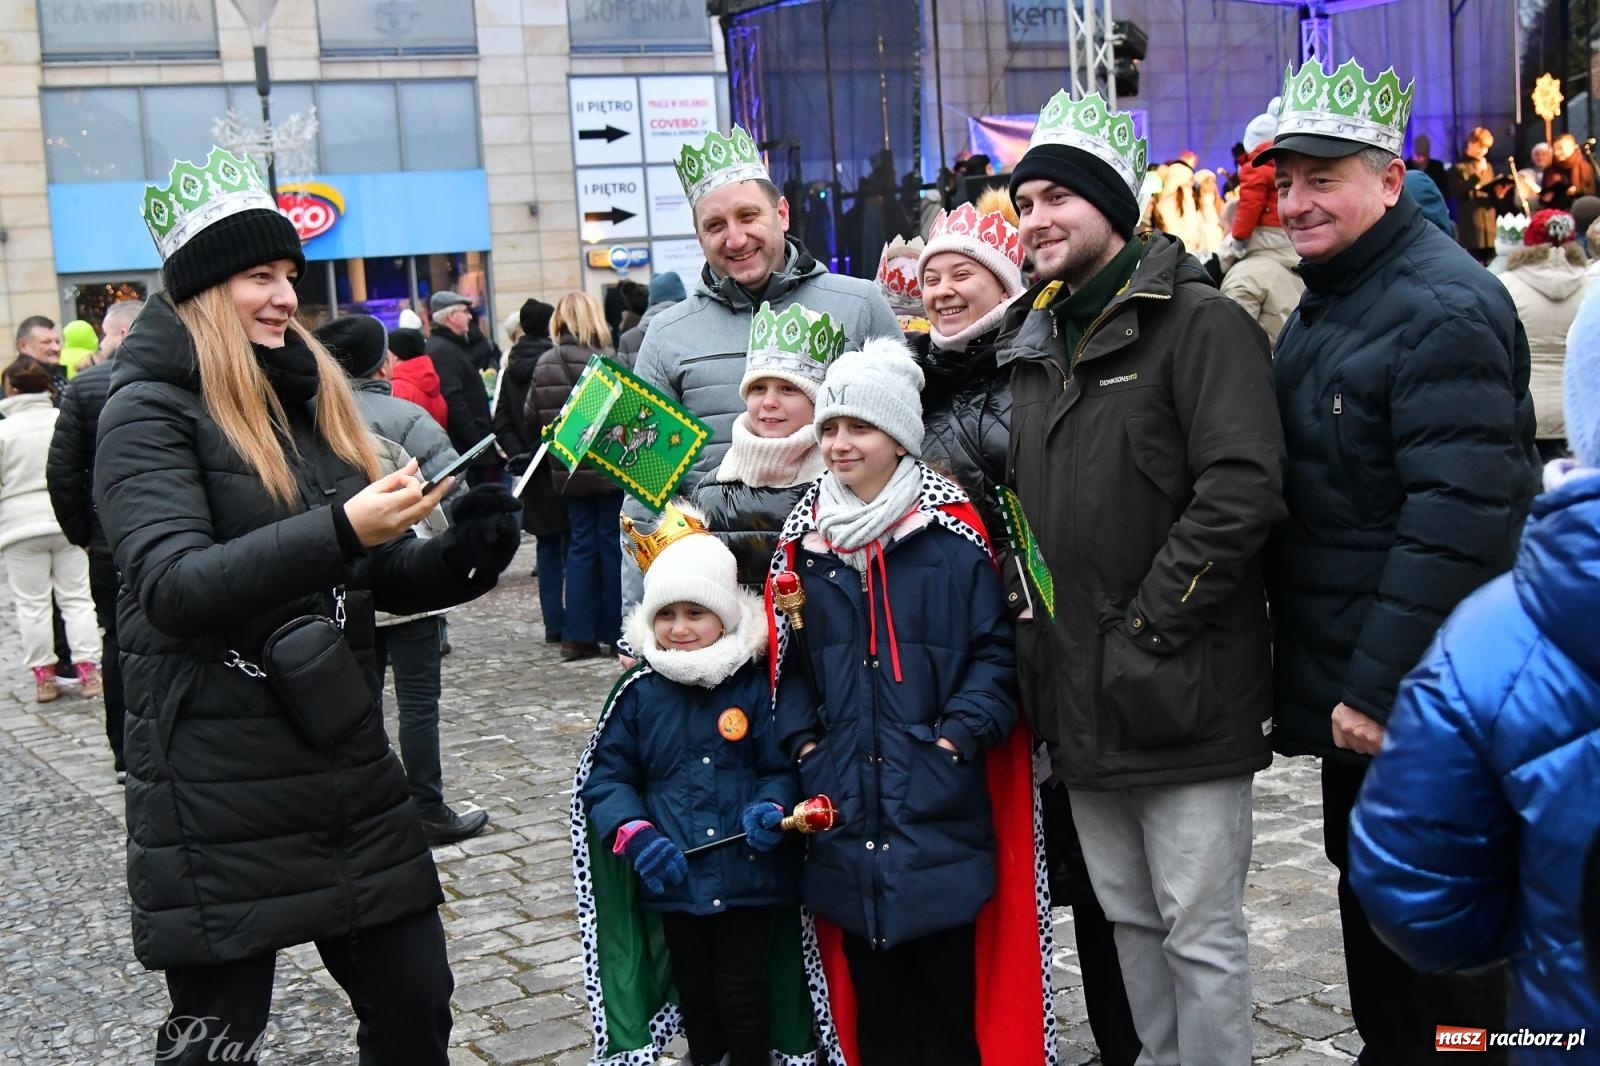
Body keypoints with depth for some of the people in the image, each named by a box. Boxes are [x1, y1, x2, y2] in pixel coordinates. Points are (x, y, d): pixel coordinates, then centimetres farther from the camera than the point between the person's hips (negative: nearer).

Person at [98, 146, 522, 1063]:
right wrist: (341, 529, -32)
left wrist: (465, 551, -7)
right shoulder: (151, 412, -8)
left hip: (350, 769, 7)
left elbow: (384, 576, 13)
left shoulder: (312, 395, 13)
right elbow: (173, 586, -23)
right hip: (220, 793, -7)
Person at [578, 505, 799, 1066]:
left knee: (741, 996, 8)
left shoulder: (755, 686, -8)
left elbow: (782, 767, -2)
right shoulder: (639, 692, -3)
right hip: (675, 880, 3)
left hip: (749, 877, -2)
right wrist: (635, 835, -14)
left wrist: (771, 808, -22)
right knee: (694, 995, 20)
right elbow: (606, 776, 1)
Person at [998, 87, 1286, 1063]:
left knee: (1201, 933, 2)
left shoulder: (1199, 322, -10)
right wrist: (1041, 619, 10)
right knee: (1130, 920, 19)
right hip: (1080, 695, 8)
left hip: (1181, 693, -8)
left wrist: (1148, 625, -19)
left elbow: (1243, 489, -21)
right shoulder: (1038, 340, 15)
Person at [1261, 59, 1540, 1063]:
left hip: (1421, 697, -9)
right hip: (1352, 682, 10)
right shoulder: (1324, 301, 12)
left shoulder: (1444, 310, -19)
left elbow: (1459, 518, -26)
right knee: (1365, 881, 21)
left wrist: (1379, 684, -25)